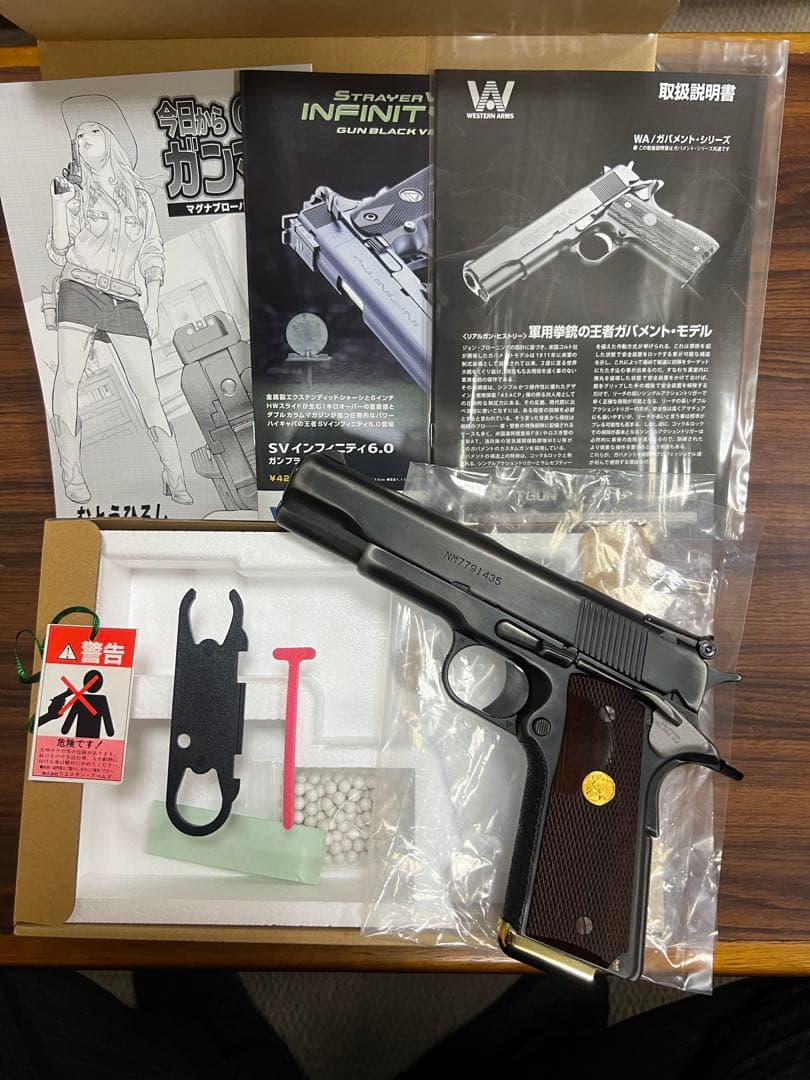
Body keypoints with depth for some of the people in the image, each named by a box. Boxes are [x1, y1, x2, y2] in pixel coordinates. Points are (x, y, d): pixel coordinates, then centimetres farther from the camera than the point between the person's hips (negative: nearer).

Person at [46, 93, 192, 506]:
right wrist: (59, 202, -5)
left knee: (147, 389, -8)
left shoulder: (139, 193, 19)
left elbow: (152, 252, 16)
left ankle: (175, 477, -7)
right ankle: (71, 473, -10)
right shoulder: (74, 190, 13)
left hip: (125, 299, 1)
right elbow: (58, 251, 7)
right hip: (79, 288, -1)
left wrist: (153, 304, 5)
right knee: (68, 378, -14)